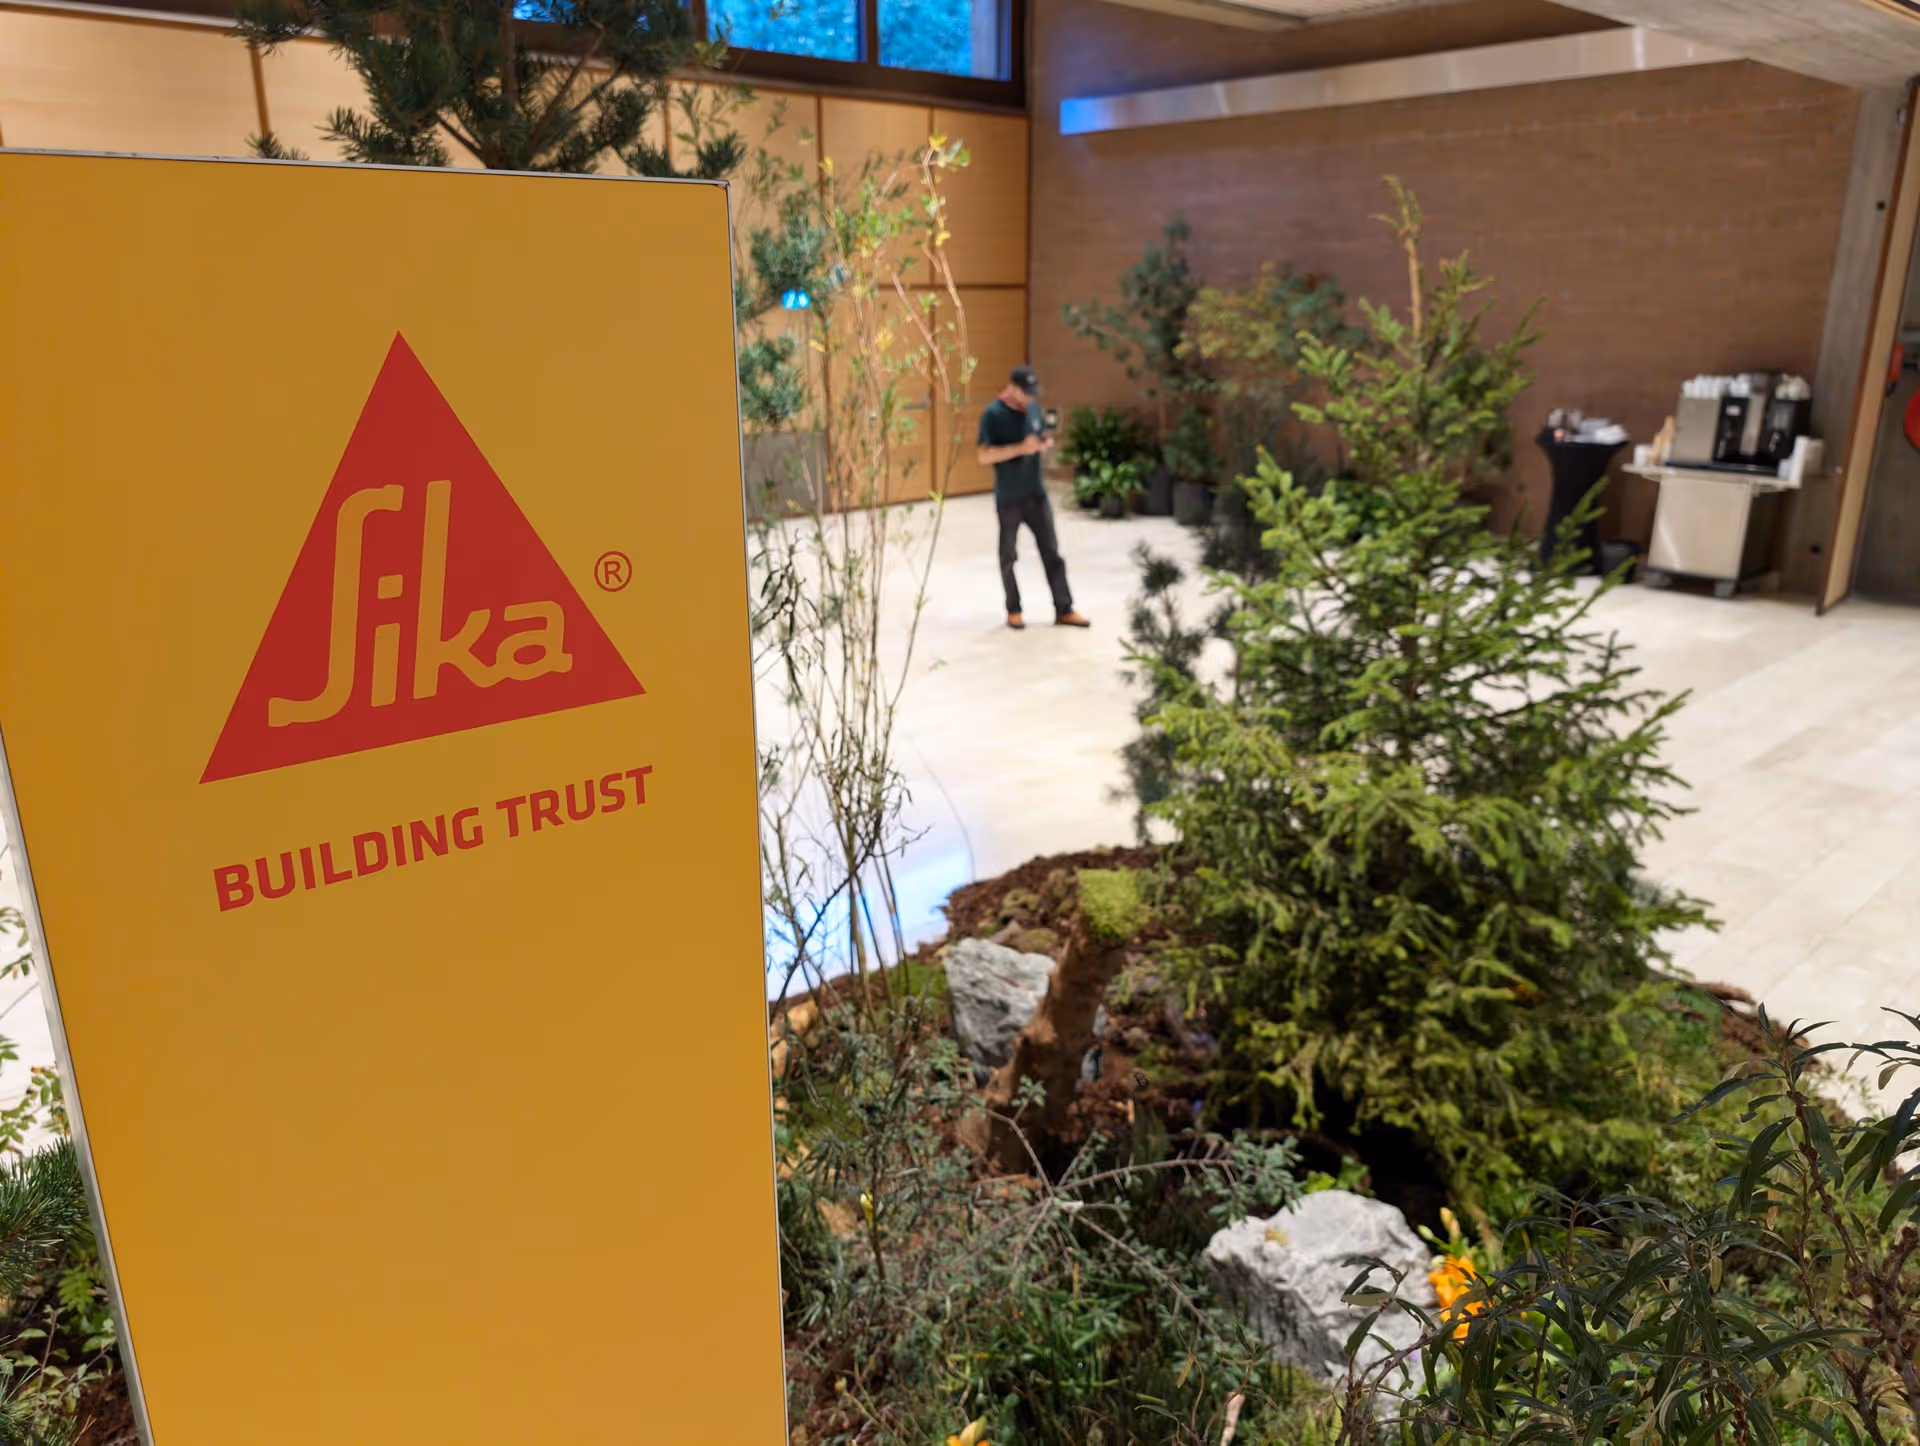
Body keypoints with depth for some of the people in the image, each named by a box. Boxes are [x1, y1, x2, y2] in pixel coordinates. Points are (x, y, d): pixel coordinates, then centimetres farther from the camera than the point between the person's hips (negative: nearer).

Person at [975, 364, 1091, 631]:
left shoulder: (1032, 408, 6)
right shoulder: (993, 415, -12)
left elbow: (1045, 437, 18)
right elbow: (984, 456, -20)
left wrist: (1046, 444, -7)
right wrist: (1020, 448, -28)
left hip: (1036, 494, 5)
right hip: (1008, 498, -5)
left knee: (1051, 551, 3)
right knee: (1008, 556, 7)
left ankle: (1064, 610, 8)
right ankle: (1013, 610, 21)